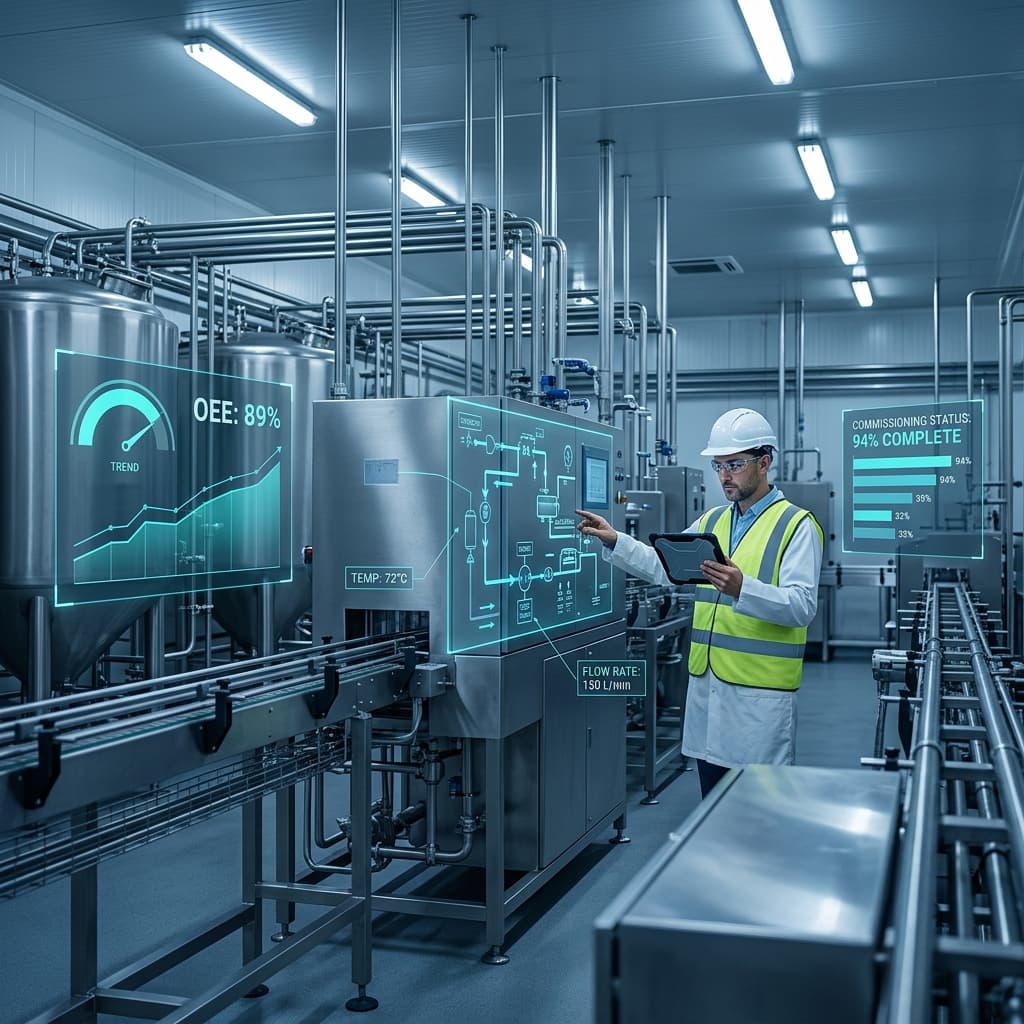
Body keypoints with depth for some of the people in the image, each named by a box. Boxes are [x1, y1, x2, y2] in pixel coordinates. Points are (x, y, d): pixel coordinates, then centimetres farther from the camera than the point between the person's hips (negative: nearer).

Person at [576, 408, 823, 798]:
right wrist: (614, 541, 8)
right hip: (706, 682, 6)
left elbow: (801, 605, -18)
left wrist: (742, 589, -33)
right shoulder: (711, 522, 14)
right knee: (712, 802, 14)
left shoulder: (796, 525, -7)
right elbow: (663, 566, 20)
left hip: (760, 691, -6)